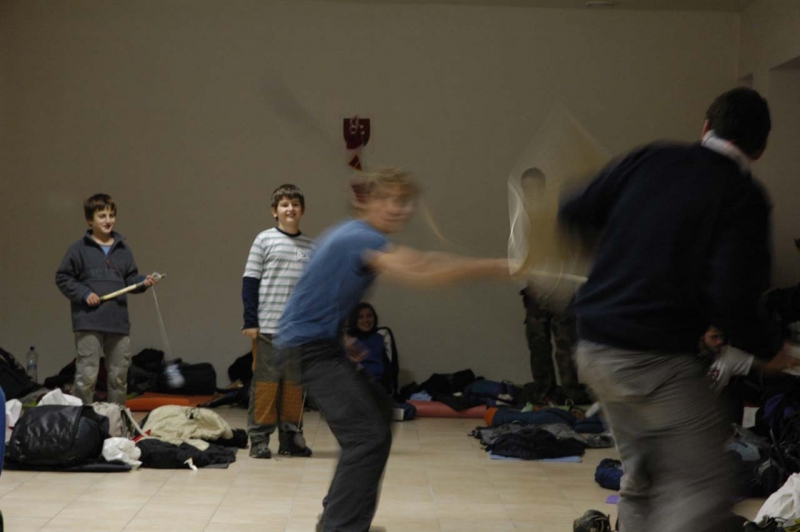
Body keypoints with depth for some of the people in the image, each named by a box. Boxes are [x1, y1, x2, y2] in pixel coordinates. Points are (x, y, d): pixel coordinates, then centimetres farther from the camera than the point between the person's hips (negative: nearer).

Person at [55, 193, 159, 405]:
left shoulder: (123, 249, 11)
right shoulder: (79, 249, -1)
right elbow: (63, 277, 1)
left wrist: (143, 282, -6)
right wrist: (84, 294, -11)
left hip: (119, 322, 4)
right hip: (89, 323, -4)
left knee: (119, 376, 11)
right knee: (87, 376, -8)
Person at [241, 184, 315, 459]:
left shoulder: (311, 247, 11)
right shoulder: (265, 240, 1)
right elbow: (250, 281, -2)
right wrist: (250, 321, -8)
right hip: (267, 326, -4)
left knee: (295, 383, 6)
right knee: (265, 381, -2)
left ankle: (290, 436, 15)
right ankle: (259, 438, 3)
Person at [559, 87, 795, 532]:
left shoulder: (650, 160, 7)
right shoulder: (744, 199, -8)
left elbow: (574, 215, 12)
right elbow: (733, 301, -17)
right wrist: (768, 350, 1)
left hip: (595, 348, 7)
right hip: (658, 360, -7)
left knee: (642, 479, 20)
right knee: (704, 494, -4)